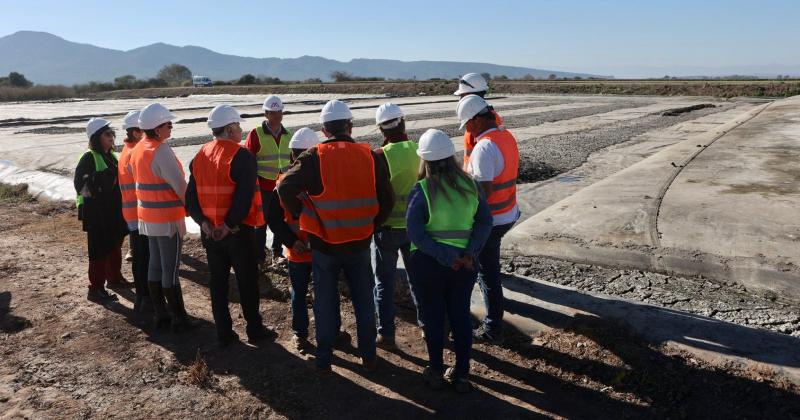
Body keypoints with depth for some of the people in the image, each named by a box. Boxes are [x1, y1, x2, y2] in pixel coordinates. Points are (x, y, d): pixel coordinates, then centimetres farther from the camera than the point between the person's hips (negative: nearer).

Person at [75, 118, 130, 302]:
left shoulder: (110, 155, 11)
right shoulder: (89, 158, -13)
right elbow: (81, 184, -20)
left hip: (113, 210, 8)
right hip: (96, 212, -8)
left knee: (115, 245, 20)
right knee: (100, 249, -4)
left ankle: (114, 277, 37)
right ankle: (95, 288, 4)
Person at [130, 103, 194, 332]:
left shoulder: (137, 149, 7)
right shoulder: (161, 151, -20)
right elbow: (181, 186, -21)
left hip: (147, 216, 8)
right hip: (167, 218, -8)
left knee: (155, 264, 14)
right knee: (171, 269, -1)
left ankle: (159, 314, 24)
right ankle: (179, 319, 8)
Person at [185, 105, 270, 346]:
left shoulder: (200, 157, 7)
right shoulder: (242, 157, -15)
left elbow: (191, 196, 3)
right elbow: (244, 197, -24)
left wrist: (204, 222, -4)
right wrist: (229, 225, -18)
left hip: (210, 232, 6)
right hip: (238, 231, -6)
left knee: (218, 282, 13)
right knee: (247, 282, 8)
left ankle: (224, 333, 21)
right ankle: (254, 330, 19)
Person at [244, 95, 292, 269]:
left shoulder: (288, 135, 8)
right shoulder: (256, 134, -6)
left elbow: (293, 161, 16)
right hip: (263, 187, -4)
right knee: (261, 223, 4)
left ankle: (277, 253, 29)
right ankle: (260, 258, 15)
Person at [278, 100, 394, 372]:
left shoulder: (314, 158, -12)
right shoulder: (371, 157, -5)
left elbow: (285, 188, -19)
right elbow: (387, 200, -2)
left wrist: (301, 216, -5)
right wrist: (371, 225, 10)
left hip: (324, 244, -1)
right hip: (360, 244, 2)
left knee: (325, 302, 13)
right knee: (364, 301, 16)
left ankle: (324, 359, 24)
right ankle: (369, 357, 25)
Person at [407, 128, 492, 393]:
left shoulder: (422, 190, -14)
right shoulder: (470, 185, -3)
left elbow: (415, 233, -21)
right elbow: (485, 222, -7)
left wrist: (447, 257, -19)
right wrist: (470, 252, -12)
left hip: (428, 262, -3)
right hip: (465, 262, 3)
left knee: (433, 316, 13)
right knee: (461, 314, 15)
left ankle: (436, 373, 26)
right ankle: (462, 374, 25)